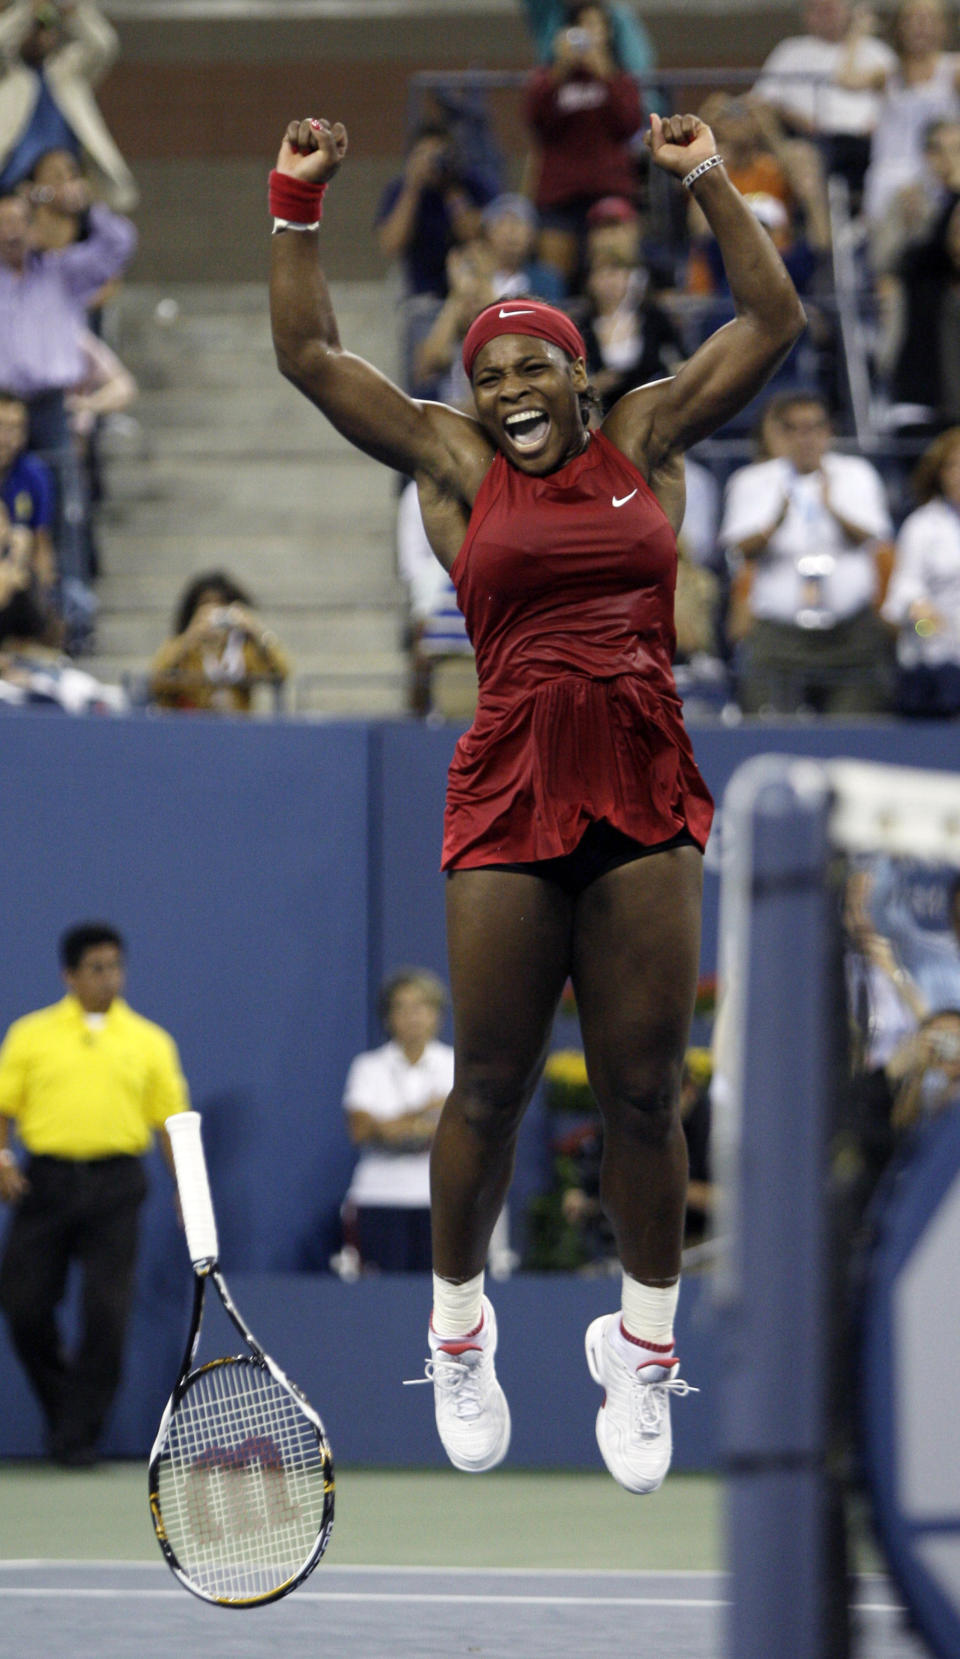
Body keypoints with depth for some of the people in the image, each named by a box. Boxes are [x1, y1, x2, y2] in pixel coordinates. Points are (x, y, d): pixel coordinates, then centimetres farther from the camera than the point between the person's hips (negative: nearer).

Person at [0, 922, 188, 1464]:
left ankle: (78, 1436, 1)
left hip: (115, 1184, 0)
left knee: (107, 1312, -8)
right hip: (47, 1179, 0)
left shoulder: (149, 1042, 9)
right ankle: (64, 1409, 19)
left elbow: (171, 1119, 9)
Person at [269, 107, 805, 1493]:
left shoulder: (646, 444, 11)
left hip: (646, 803, 1)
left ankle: (644, 1351, 15)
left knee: (644, 1092, 3)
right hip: (508, 804, -1)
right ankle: (458, 1333, 21)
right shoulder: (454, 466, 9)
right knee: (490, 1087, 3)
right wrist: (298, 200, 6)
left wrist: (709, 181, 7)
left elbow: (774, 322, 11)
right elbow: (309, 353, 10)